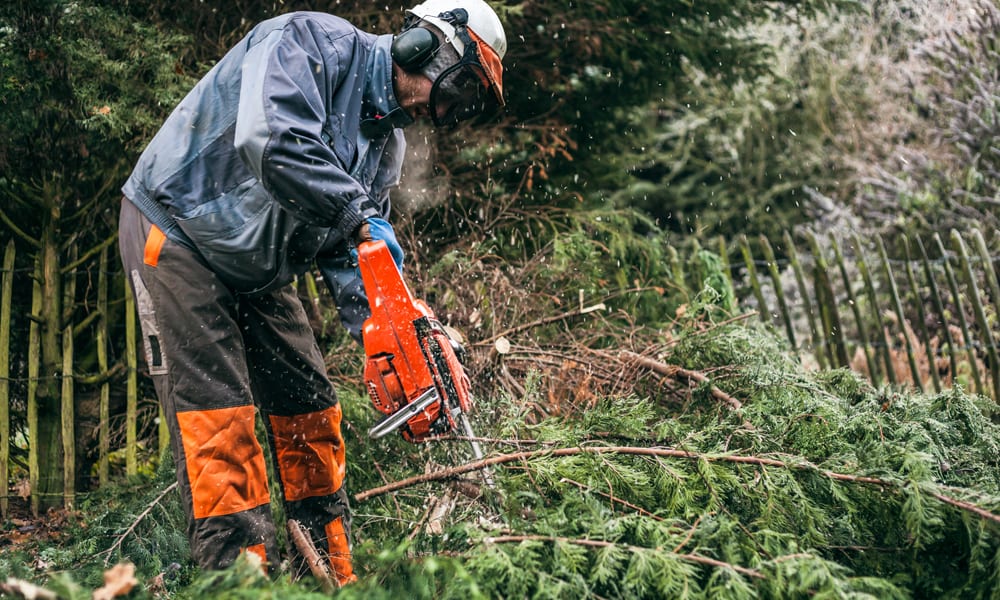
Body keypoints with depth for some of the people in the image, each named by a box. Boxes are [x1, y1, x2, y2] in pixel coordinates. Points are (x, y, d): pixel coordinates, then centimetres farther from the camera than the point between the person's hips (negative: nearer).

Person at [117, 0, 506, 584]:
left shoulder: (387, 141, 3)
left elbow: (346, 254, 2)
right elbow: (272, 141, -40)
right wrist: (356, 217, -31)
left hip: (260, 270, 8)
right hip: (176, 231, -8)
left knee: (311, 407, 6)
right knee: (219, 413, -14)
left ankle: (337, 576, 15)